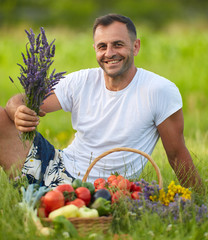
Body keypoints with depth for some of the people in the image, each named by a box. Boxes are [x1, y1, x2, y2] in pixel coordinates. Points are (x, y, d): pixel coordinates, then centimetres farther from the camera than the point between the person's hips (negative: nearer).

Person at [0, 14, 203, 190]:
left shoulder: (160, 91, -13)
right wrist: (20, 113, -27)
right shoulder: (81, 81, 0)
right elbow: (19, 101, -3)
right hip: (60, 166, 4)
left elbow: (177, 155, -5)